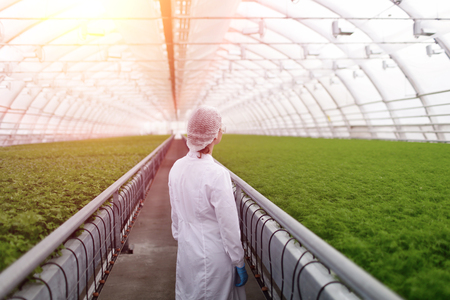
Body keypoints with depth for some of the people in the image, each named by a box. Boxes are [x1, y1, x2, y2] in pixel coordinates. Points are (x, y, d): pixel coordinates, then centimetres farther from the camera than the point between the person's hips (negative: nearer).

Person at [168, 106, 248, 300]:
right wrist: (239, 264, -8)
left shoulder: (177, 168, -7)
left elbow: (175, 213, 6)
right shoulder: (217, 174, -26)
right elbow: (229, 227, -20)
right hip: (213, 255, -6)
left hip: (186, 250, 6)